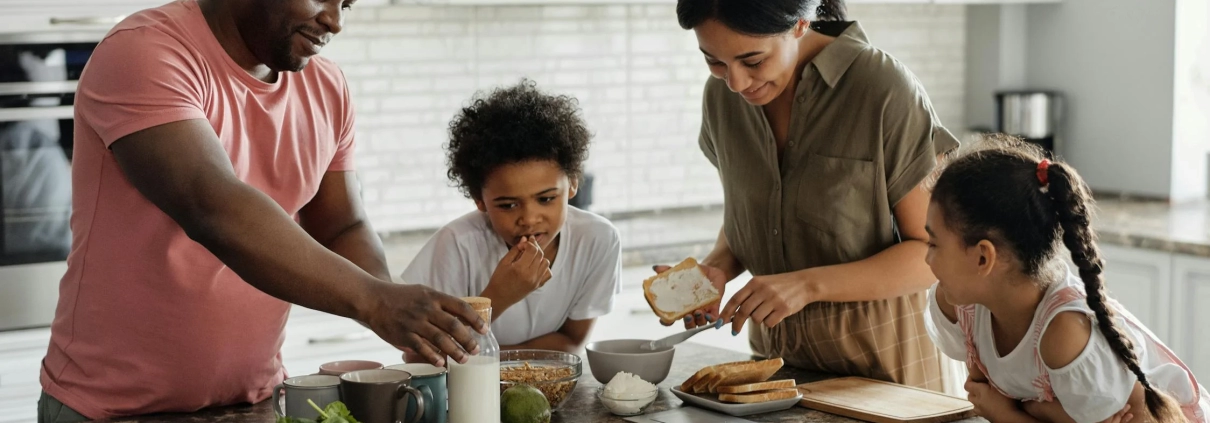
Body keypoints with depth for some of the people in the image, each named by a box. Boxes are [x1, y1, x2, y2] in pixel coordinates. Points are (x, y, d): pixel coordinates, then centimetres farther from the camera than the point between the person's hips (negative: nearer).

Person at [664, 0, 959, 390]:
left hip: (879, 358, -5)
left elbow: (936, 253, -18)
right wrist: (717, 269, -12)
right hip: (774, 352, 5)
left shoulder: (885, 89, -22)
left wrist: (808, 285, -29)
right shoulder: (722, 95, -5)